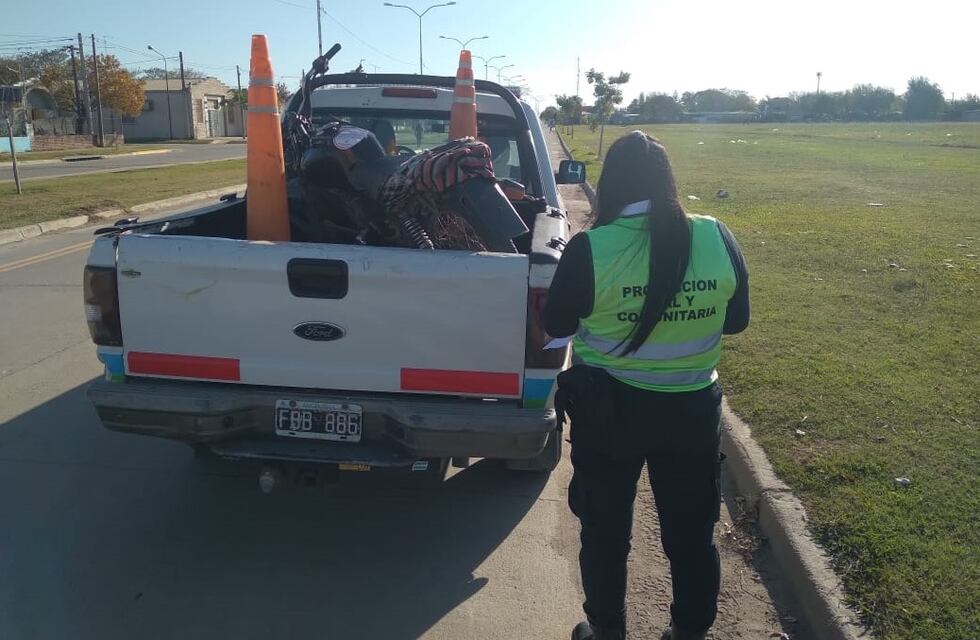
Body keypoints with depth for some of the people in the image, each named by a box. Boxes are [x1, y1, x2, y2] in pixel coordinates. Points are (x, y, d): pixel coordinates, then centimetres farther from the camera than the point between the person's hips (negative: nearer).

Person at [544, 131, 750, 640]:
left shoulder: (589, 248, -17)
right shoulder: (717, 238, -9)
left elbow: (555, 324, -4)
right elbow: (736, 319, 4)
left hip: (606, 408, -2)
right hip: (692, 409, 2)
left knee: (605, 530, 18)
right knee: (691, 532, 20)